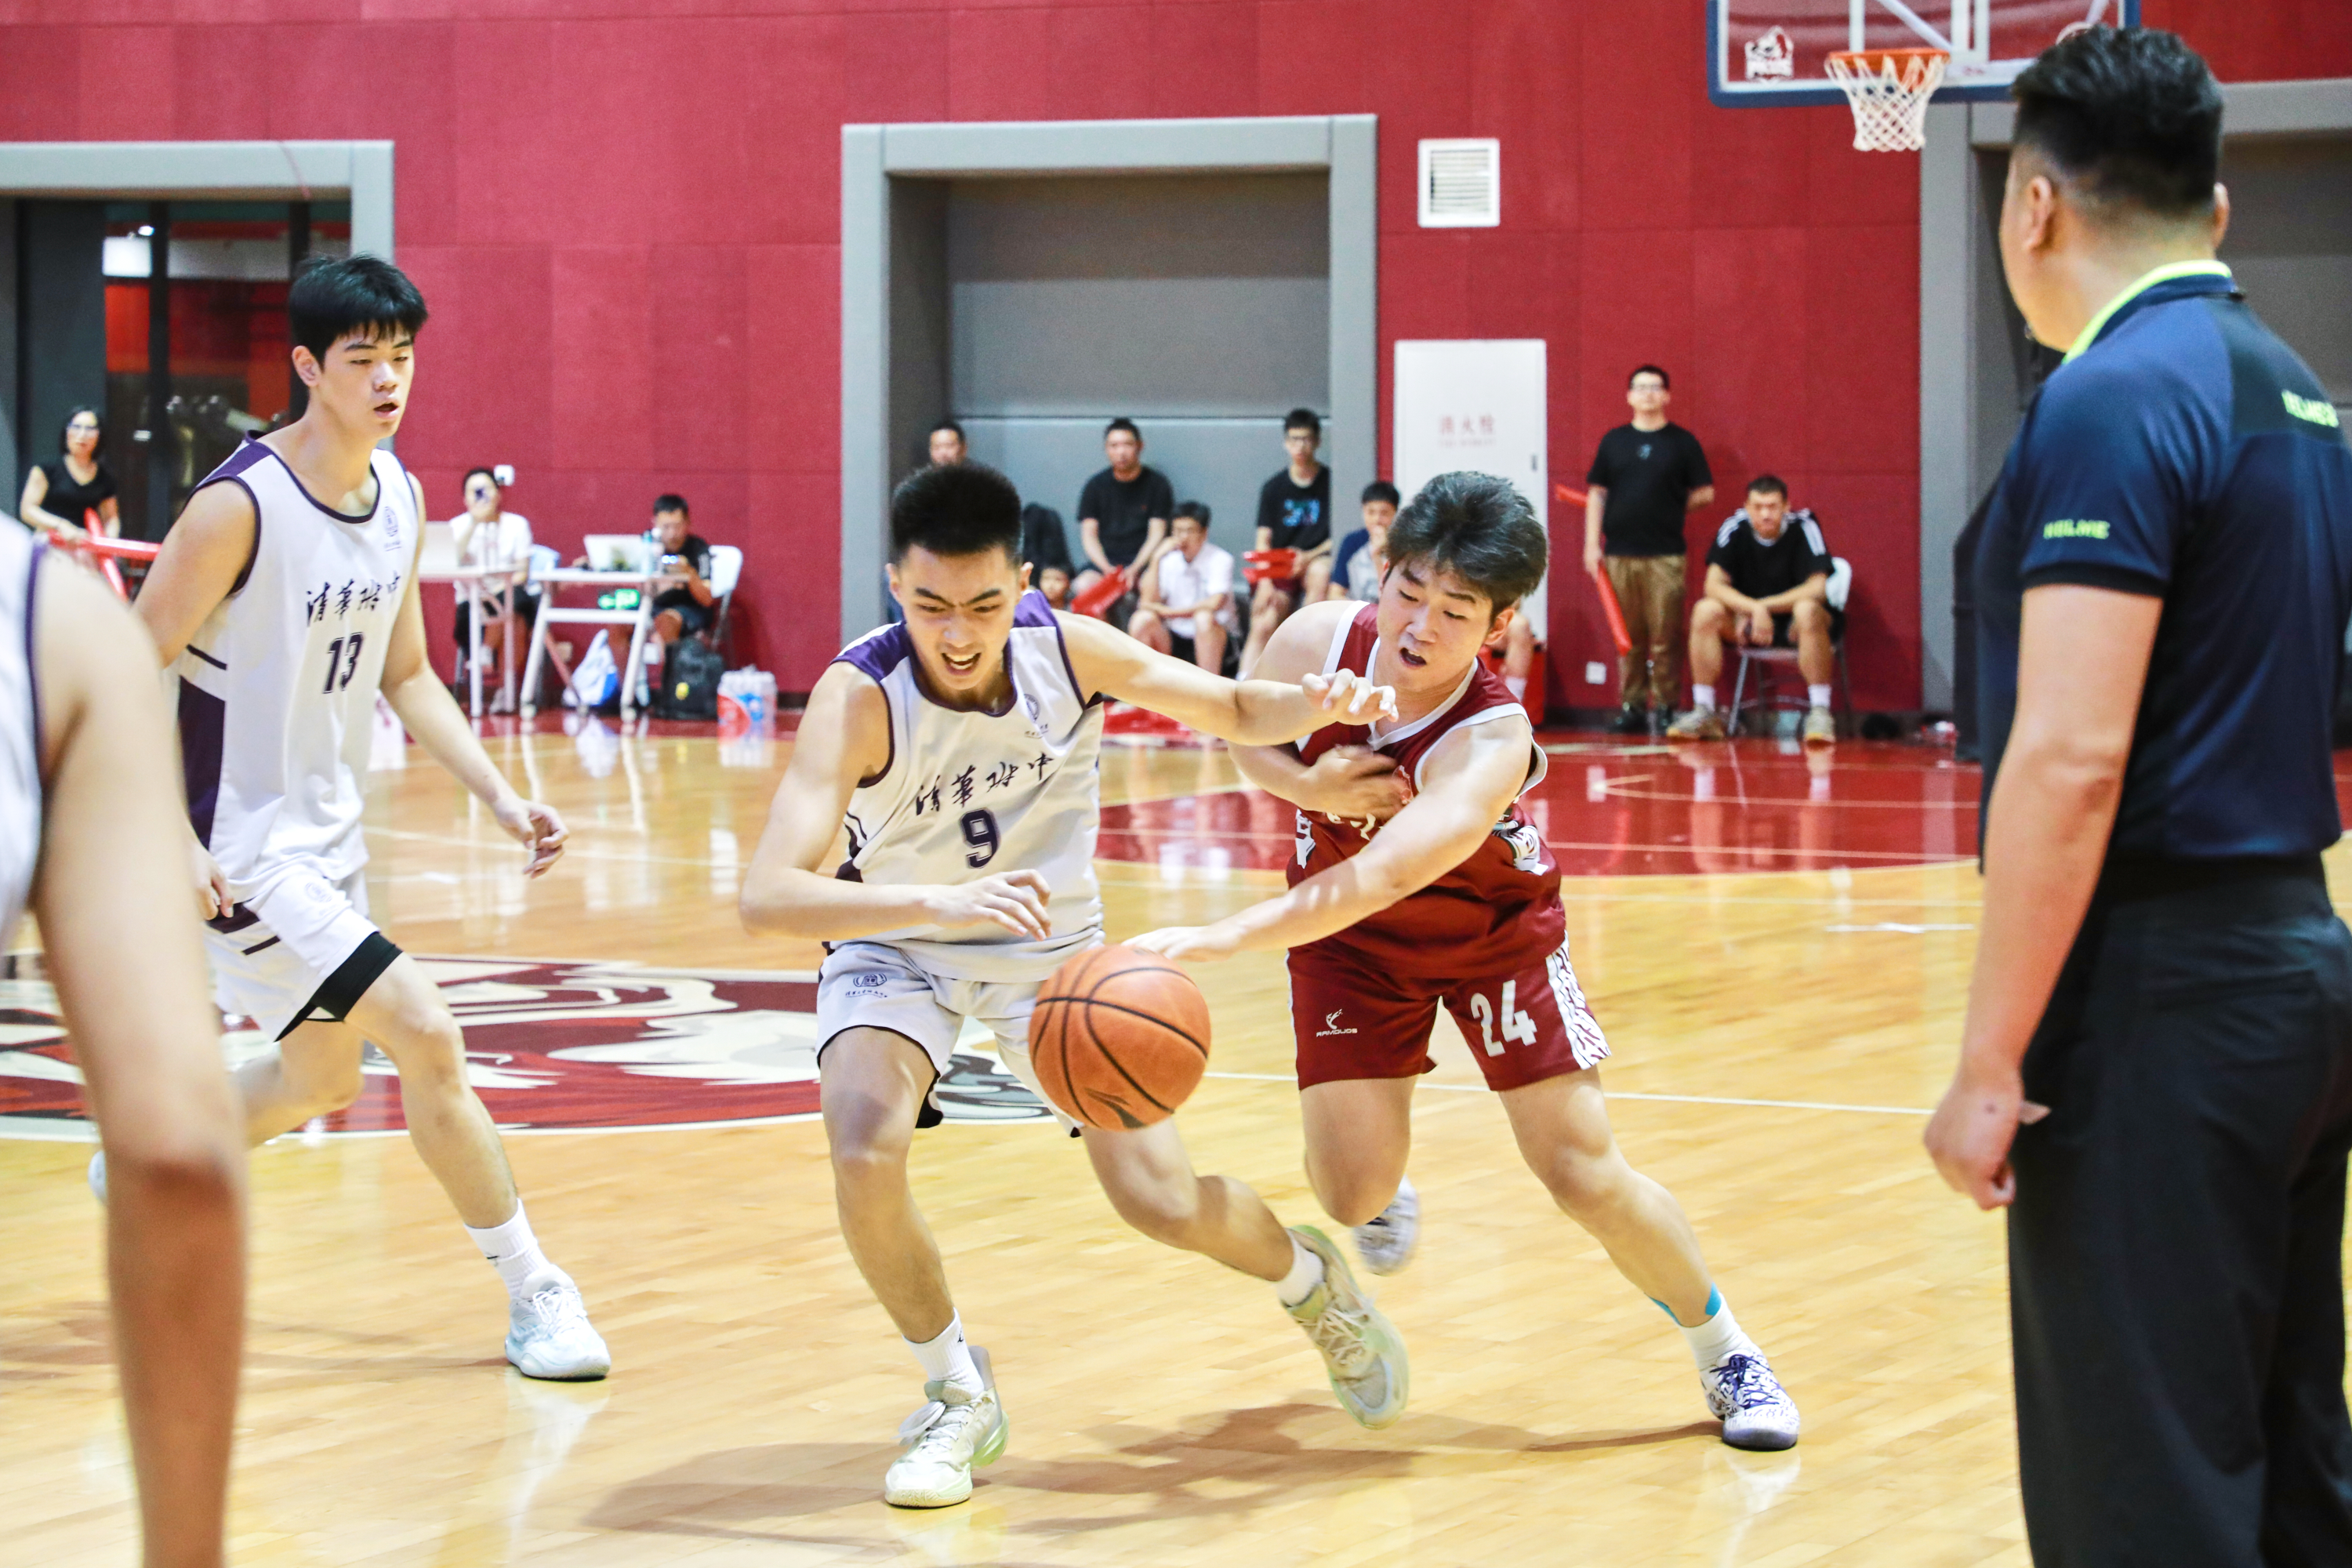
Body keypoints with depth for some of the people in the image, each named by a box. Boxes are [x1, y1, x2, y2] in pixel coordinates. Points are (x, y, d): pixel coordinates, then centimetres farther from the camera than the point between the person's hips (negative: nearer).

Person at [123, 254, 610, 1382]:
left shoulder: (400, 499, 3)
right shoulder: (241, 506, -21)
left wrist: (500, 798, 3)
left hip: (329, 835, 9)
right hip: (244, 847, -9)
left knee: (322, 1082, 21)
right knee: (427, 1038, -15)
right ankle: (534, 1297, -5)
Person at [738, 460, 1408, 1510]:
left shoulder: (1069, 650, -22)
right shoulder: (858, 699, -32)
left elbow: (1233, 712, -5)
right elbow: (766, 896, -44)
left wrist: (1316, 707, -29)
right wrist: (939, 902, -59)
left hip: (1051, 947, 2)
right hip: (896, 947, -1)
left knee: (1159, 1199, -7)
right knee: (865, 1155, -29)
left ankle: (1311, 1281, 29)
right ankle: (958, 1396, -2)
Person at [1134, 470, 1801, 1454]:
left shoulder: (1492, 743, -38)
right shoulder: (1315, 643, -25)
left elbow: (1373, 882, -52)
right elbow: (1248, 743, -2)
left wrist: (1221, 938, -63)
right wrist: (1310, 785, -25)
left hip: (1495, 934, -3)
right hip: (1348, 941, 3)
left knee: (1587, 1177, -6)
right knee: (1351, 1189, -8)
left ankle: (1727, 1358, 17)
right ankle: (1384, 1195, 33)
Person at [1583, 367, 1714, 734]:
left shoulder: (1682, 442, 5)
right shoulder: (1614, 441, 10)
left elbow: (1705, 493, 7)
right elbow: (1596, 494, 11)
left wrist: (1670, 511, 3)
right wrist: (1592, 543, 4)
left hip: (1666, 555, -2)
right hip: (1620, 553, 2)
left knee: (1665, 638, -5)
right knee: (1628, 638, 5)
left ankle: (1664, 706, 1)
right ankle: (1631, 707, 10)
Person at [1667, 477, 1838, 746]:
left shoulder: (1804, 527, -17)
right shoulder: (1734, 529, -9)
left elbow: (1817, 588, -24)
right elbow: (1714, 585, -15)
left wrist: (1764, 607, -26)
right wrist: (1754, 609, -32)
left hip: (1795, 624, -3)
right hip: (1750, 619, 3)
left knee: (1807, 611, -37)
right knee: (1706, 611, -22)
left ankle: (1819, 714, -33)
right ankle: (1703, 714, -17)